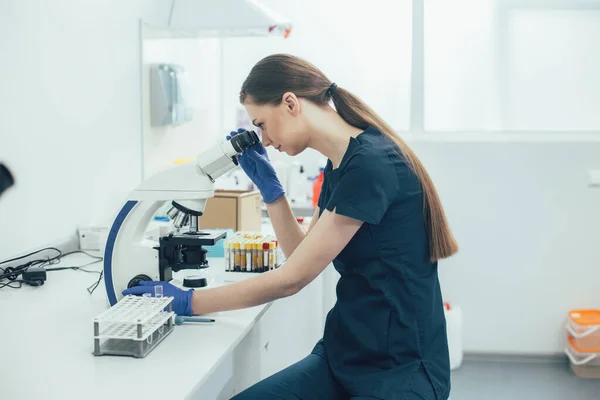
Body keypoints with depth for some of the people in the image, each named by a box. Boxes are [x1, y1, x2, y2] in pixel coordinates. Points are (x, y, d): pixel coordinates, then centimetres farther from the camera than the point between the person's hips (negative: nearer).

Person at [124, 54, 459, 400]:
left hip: (402, 371, -8)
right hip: (343, 357, 8)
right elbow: (302, 258, 17)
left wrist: (188, 302, -8)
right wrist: (268, 184, 8)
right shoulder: (340, 164, 9)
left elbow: (292, 279, -16)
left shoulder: (370, 164, -19)